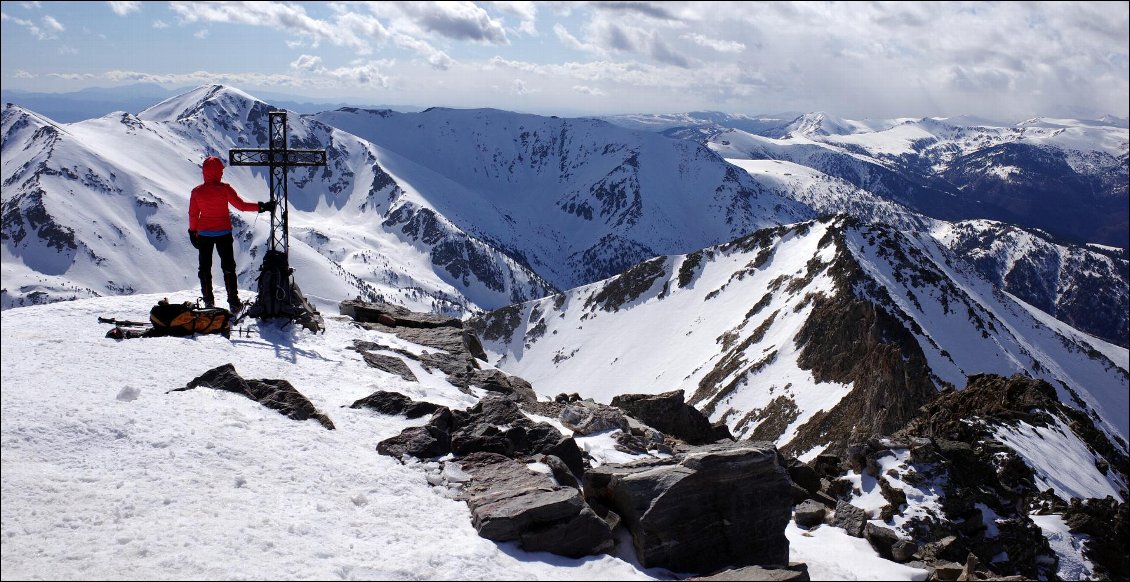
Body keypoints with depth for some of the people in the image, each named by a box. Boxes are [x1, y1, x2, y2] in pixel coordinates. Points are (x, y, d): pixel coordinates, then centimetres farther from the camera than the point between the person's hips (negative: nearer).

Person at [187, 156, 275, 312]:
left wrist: (192, 232, 11)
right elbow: (241, 205, -15)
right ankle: (233, 302, 3)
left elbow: (193, 215, -1)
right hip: (223, 233, -2)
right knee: (228, 267, 7)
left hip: (204, 234, 2)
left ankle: (208, 300, 16)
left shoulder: (197, 191, -6)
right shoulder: (224, 188, -14)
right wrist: (261, 206, -10)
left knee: (205, 267, 14)